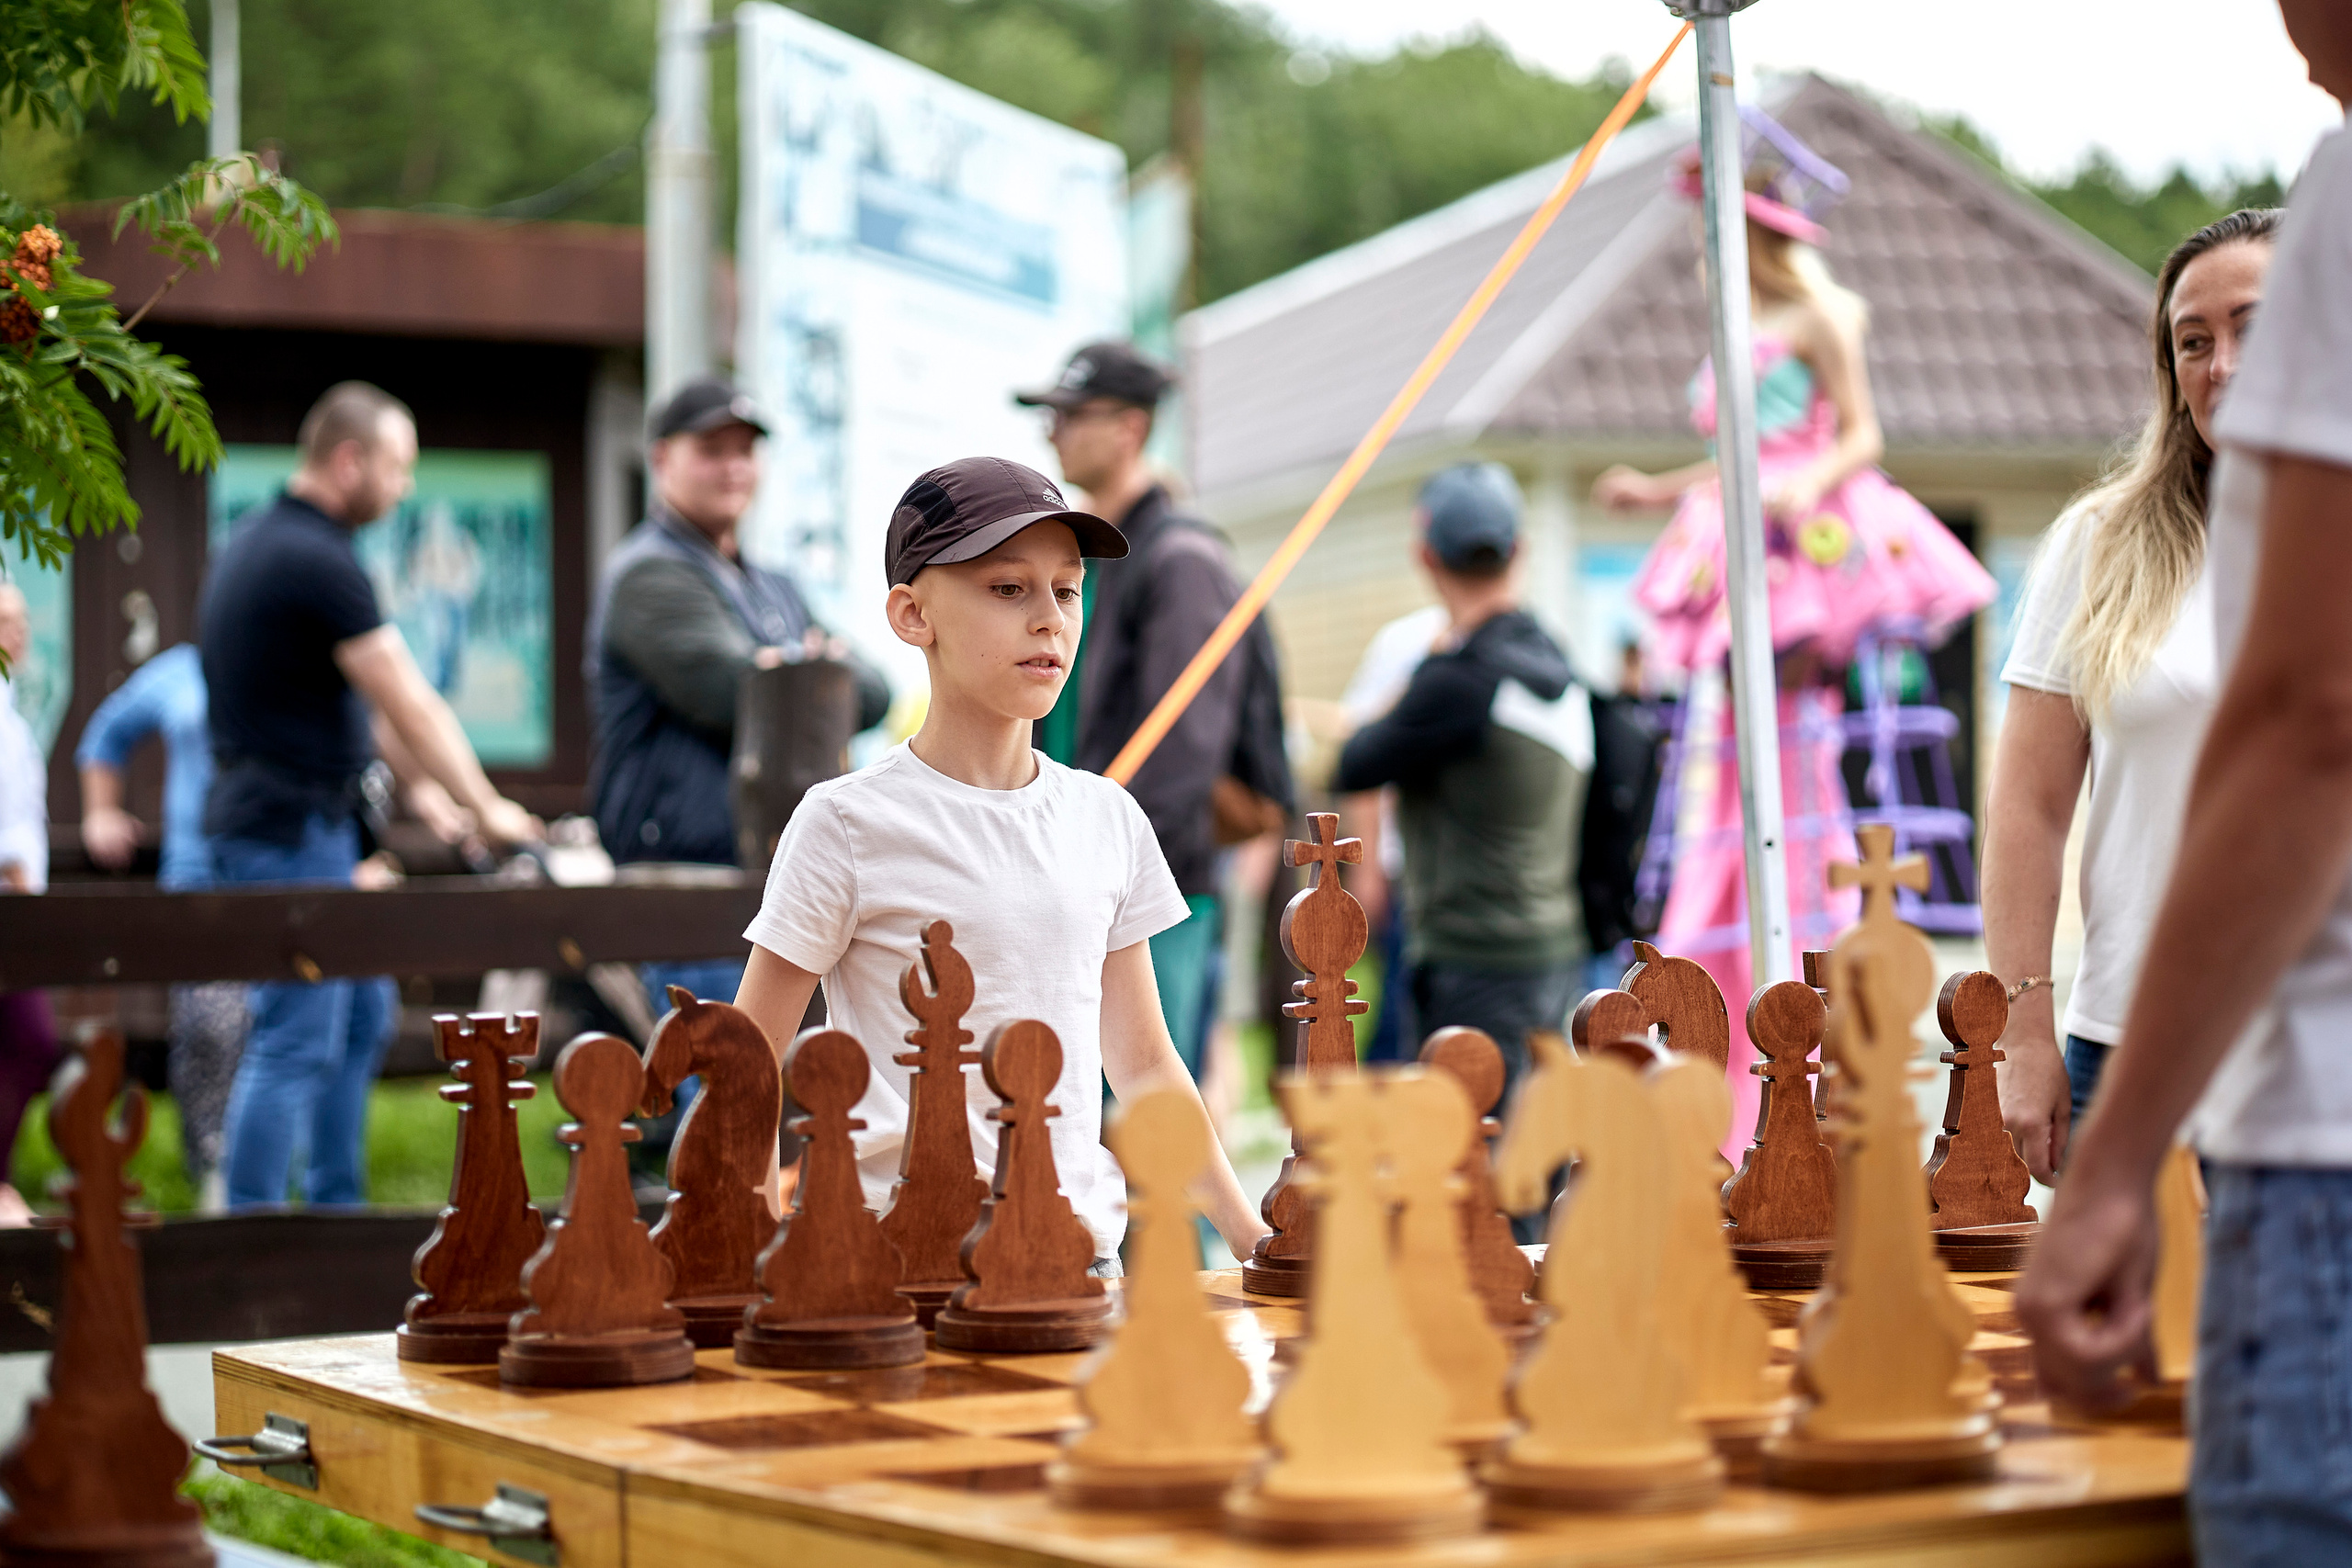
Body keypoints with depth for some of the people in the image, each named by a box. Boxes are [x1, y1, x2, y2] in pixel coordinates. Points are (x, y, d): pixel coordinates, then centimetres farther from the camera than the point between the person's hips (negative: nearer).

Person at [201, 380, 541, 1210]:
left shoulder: (258, 543, 14)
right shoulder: (316, 560, -18)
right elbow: (410, 705, -15)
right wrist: (487, 809, -5)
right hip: (292, 830, -10)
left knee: (359, 1017, 18)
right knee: (296, 1043, -7)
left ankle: (335, 1212, 23)